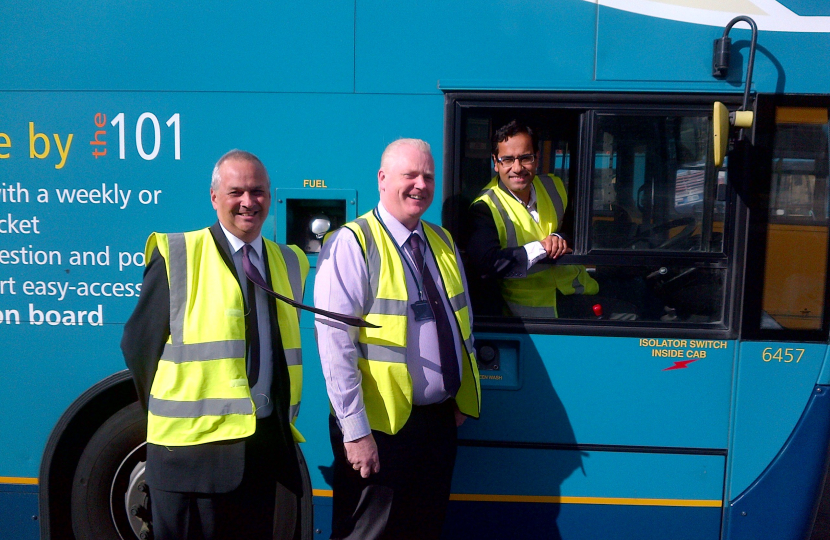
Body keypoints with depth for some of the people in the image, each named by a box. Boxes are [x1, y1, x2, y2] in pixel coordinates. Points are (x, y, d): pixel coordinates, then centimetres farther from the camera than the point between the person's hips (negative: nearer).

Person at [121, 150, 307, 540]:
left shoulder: (290, 264, 9)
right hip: (191, 445, -4)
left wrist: (285, 418, 8)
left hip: (267, 445, 5)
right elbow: (139, 343, -3)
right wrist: (171, 410, 2)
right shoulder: (176, 255, -6)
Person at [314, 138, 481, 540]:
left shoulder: (442, 241, 10)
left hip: (440, 419, 7)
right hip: (381, 427, -6)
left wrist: (462, 399, 13)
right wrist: (355, 430, -19)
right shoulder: (352, 244, -12)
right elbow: (335, 344, -18)